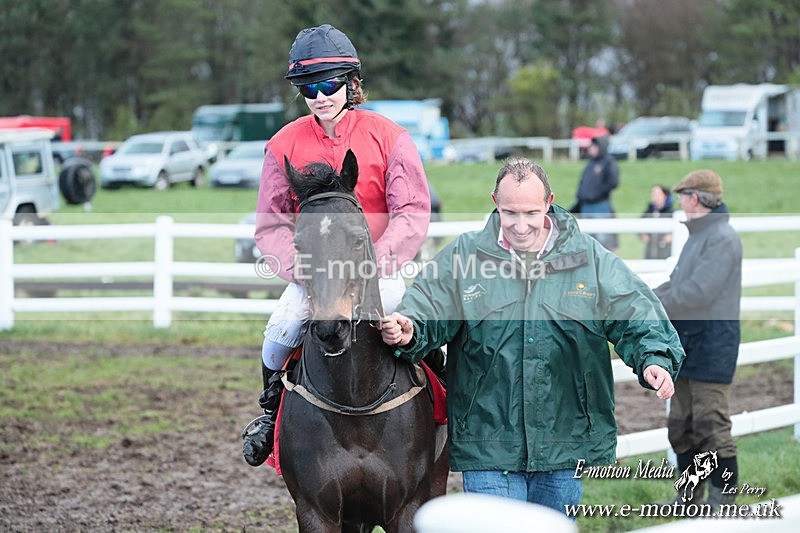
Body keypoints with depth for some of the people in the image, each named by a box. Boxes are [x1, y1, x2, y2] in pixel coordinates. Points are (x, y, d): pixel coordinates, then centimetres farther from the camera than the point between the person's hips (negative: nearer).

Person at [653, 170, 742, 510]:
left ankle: (723, 500, 2)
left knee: (711, 424, -6)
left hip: (712, 346, -10)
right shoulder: (697, 236, 17)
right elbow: (675, 284, 19)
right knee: (681, 425, 14)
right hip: (687, 346, 10)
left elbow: (699, 291, -23)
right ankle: (690, 496, 22)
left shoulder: (722, 238, -16)